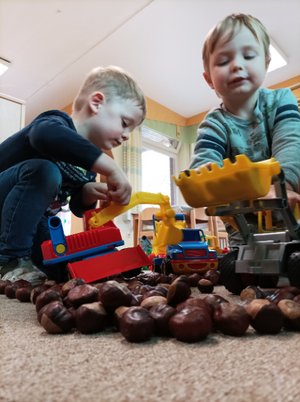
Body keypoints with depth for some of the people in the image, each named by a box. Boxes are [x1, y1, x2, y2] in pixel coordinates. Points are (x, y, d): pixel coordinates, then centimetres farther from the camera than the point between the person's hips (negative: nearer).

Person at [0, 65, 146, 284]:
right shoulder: (58, 122, -21)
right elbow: (45, 134, -48)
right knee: (43, 171, -32)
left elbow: (78, 207, 3)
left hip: (30, 224, 7)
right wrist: (111, 167, -49)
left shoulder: (89, 161, 3)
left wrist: (90, 193, -19)